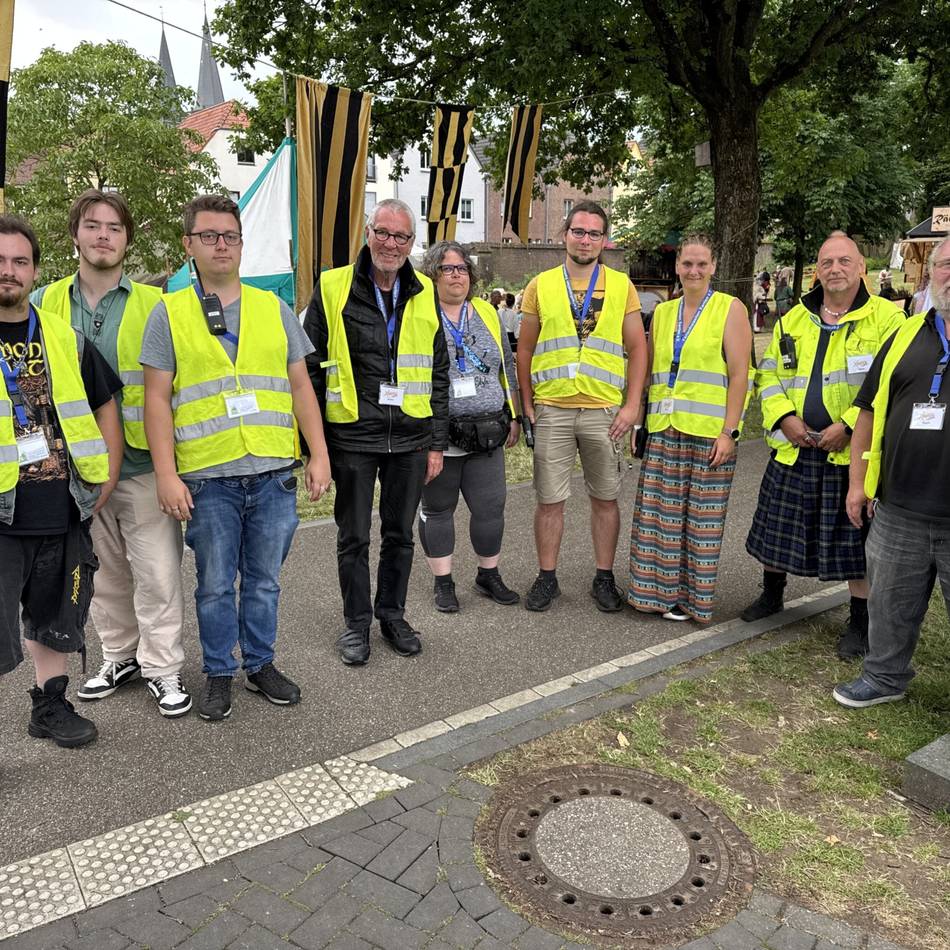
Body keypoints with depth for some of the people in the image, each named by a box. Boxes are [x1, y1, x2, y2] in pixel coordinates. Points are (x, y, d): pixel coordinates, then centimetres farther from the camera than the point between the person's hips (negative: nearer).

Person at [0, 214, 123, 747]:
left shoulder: (64, 339, 8)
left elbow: (105, 404, 16)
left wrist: (107, 478, 7)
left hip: (64, 513, 4)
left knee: (55, 619, 19)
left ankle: (51, 707, 37)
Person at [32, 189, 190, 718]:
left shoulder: (153, 305, -2)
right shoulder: (45, 304, 5)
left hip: (142, 464, -3)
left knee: (158, 571, 0)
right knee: (105, 572, 15)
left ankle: (163, 668, 15)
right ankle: (121, 656, 32)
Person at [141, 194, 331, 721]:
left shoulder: (274, 309, 10)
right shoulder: (168, 313, 4)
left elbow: (300, 387, 10)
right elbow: (157, 398, 0)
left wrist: (319, 454, 3)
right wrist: (166, 473, -7)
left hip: (274, 473, 2)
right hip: (208, 478, -2)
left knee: (264, 579, 12)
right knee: (215, 584, 8)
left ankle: (260, 664, 30)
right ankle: (218, 674, 26)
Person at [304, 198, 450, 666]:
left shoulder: (424, 295, 7)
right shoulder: (332, 289, -3)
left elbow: (438, 374, 10)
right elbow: (311, 369, 0)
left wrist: (437, 442, 6)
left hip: (410, 439, 3)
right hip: (352, 438, -2)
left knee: (400, 534, 14)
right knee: (353, 537, 9)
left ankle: (393, 614, 32)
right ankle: (356, 622, 26)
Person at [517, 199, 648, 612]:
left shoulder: (621, 285, 5)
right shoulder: (541, 285, 6)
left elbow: (637, 348, 4)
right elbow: (525, 349, 9)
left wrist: (632, 405, -5)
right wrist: (527, 404, 2)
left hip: (604, 411, 0)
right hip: (551, 410, 0)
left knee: (605, 498, 8)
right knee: (549, 499, 5)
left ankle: (604, 578, 22)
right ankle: (547, 578, 20)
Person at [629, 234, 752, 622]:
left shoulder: (730, 309, -1)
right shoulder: (663, 312, 13)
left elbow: (739, 375, -6)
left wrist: (728, 432, -13)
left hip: (709, 430, -4)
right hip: (664, 429, 4)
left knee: (702, 516, 3)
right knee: (660, 513, 5)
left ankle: (694, 598, 16)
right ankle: (661, 591, 18)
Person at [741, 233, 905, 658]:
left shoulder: (886, 318, -3)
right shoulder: (793, 320, 11)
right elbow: (769, 374, 12)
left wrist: (849, 425, -18)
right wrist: (784, 416, -5)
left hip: (853, 451, -4)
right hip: (794, 448, 4)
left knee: (856, 538, 4)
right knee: (776, 527, 13)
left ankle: (860, 621, 22)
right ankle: (771, 595, 36)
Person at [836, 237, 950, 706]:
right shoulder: (907, 335, 9)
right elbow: (870, 411, 13)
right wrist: (858, 482, 10)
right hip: (899, 510, 4)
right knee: (890, 603, 16)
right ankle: (885, 677, 34)